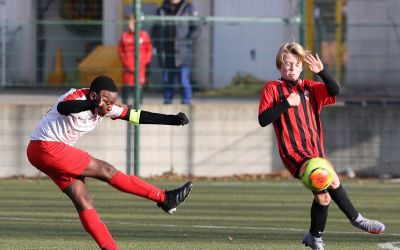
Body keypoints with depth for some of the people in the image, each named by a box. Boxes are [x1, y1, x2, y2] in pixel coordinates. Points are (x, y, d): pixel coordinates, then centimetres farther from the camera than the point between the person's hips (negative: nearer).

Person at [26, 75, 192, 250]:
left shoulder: (104, 108, 2)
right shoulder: (77, 97, -22)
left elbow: (137, 116, 4)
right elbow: (62, 108, -47)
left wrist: (172, 119, -4)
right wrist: (91, 104, -65)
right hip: (45, 149, -9)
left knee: (83, 201, 1)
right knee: (107, 171, -9)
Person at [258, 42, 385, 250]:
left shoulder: (309, 88, 16)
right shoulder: (272, 89, 2)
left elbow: (334, 91, -2)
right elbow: (263, 120, -7)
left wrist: (322, 72, -18)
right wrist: (286, 103, -14)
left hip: (315, 151, 6)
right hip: (293, 151, -6)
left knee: (323, 195, 10)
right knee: (331, 179, -26)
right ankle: (356, 219, -17)